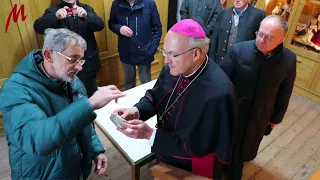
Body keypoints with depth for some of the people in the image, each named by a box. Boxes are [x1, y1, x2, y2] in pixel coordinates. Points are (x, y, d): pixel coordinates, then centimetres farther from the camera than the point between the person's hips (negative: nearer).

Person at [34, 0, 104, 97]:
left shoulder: (87, 9, 7)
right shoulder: (52, 11, 0)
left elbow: (100, 25, -10)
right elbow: (38, 27, -16)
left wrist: (86, 16, -31)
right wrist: (55, 16, -35)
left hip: (88, 62, 2)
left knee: (92, 94, 17)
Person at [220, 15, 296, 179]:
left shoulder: (289, 60, -14)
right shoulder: (238, 50, -22)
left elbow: (284, 93, -1)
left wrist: (276, 118, 7)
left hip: (260, 117, 3)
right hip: (232, 111, -2)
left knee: (245, 149, 25)